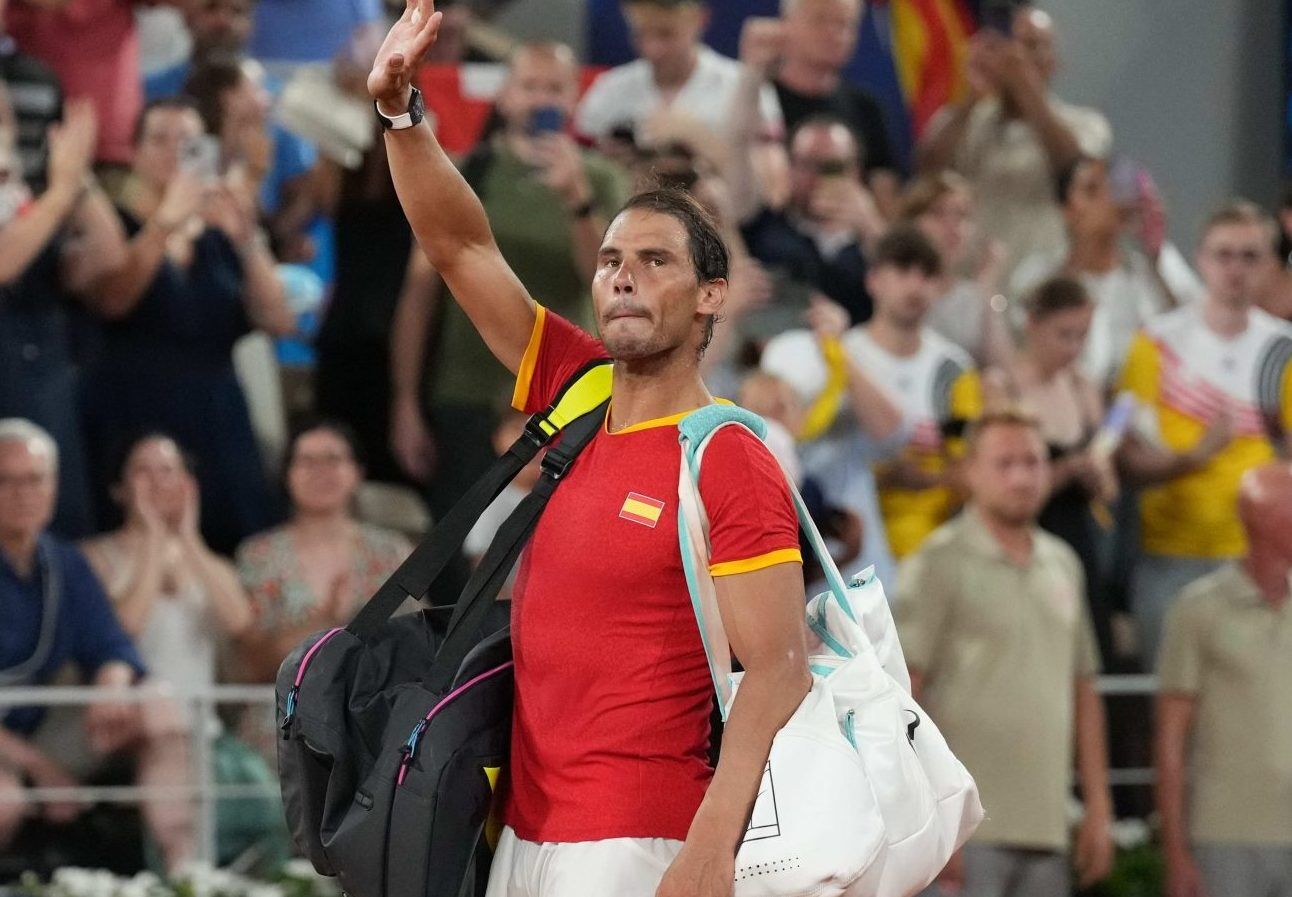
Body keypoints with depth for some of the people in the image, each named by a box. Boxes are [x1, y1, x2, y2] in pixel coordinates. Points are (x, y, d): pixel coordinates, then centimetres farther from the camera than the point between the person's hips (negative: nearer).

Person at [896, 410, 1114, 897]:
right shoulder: (940, 564, -4)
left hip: (1046, 832, 6)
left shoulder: (1062, 565, 16)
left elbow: (1083, 691, 20)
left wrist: (1098, 808, 13)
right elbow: (897, 698, -9)